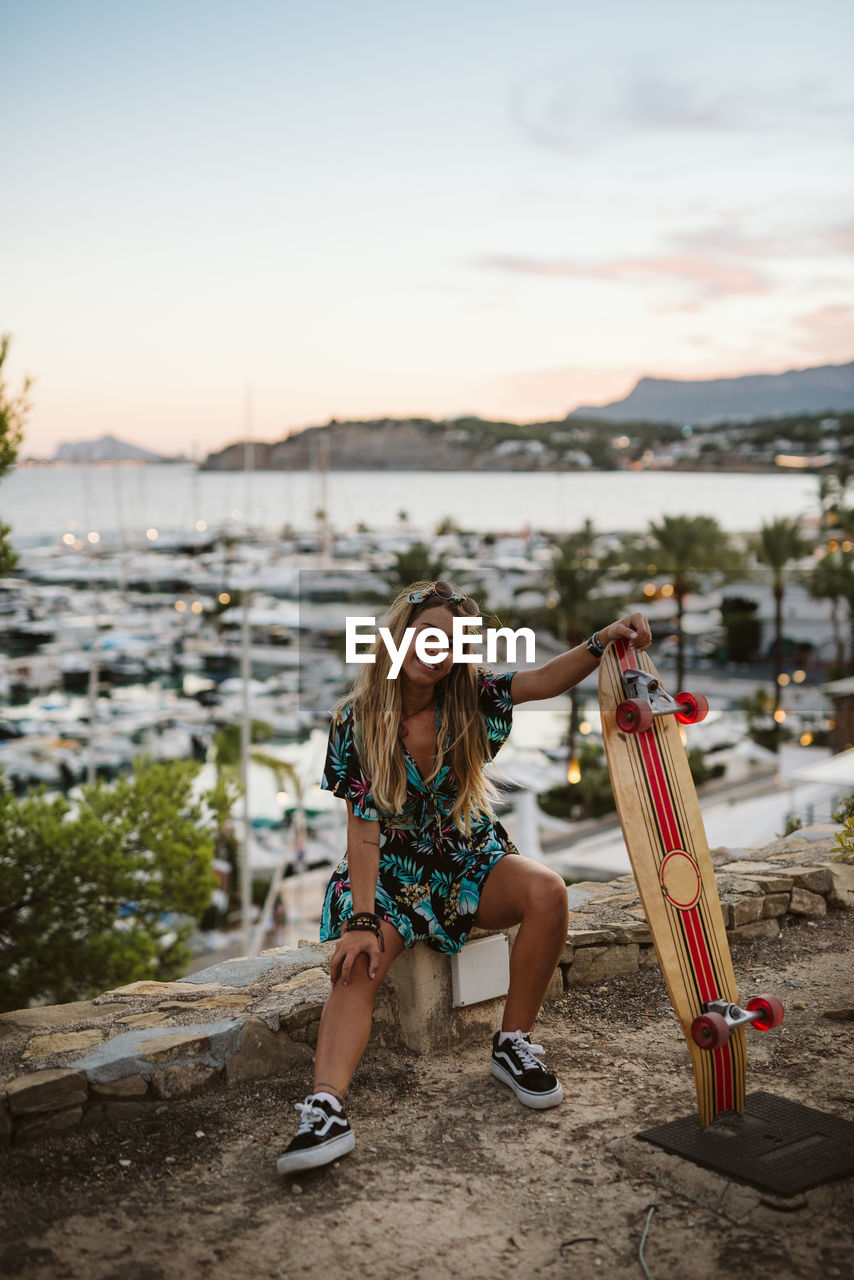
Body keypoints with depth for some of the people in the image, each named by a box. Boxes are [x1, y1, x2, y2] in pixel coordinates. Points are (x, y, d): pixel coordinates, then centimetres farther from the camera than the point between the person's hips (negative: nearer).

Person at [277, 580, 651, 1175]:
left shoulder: (471, 701, -4)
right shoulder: (356, 722, -9)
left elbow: (546, 679, -19)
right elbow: (363, 825, -13)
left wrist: (605, 639, -38)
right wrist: (362, 919, -23)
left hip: (471, 860, 2)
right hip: (394, 873, -1)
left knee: (546, 891, -28)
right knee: (357, 964, -28)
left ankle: (513, 1044, -12)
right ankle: (327, 1106, -43)